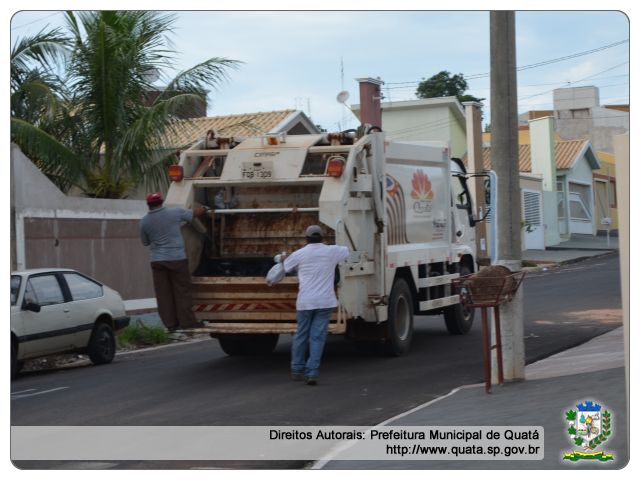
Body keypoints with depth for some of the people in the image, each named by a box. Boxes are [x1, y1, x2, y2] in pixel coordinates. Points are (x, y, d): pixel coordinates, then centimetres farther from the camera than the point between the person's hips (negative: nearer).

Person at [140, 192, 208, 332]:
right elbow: (195, 213, 12)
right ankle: (186, 321, 6)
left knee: (163, 293, 7)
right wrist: (203, 209, 32)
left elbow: (145, 242, 13)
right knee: (182, 291, 5)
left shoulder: (144, 221, 0)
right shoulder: (175, 213, -5)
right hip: (177, 258, -2)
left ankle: (170, 324, 7)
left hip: (157, 261, 2)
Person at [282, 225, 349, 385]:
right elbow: (347, 250, 24)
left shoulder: (299, 254, -2)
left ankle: (297, 370, 25)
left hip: (305, 301, 0)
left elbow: (284, 267, 14)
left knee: (301, 335, 14)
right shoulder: (332, 252, 2)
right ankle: (312, 373, -6)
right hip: (325, 301, 0)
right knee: (318, 337, 0)